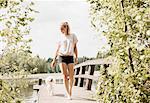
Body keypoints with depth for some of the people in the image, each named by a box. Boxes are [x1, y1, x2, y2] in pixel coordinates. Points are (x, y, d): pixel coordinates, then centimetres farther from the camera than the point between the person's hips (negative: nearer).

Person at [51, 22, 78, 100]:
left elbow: (75, 47, 8)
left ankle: (70, 90, 18)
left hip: (70, 57, 0)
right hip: (61, 57, 0)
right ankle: (68, 94, -7)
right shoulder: (61, 37, 9)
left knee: (71, 76, -5)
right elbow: (57, 49, 12)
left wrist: (76, 57, -1)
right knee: (65, 75, -8)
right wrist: (54, 59, 9)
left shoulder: (73, 36, 6)